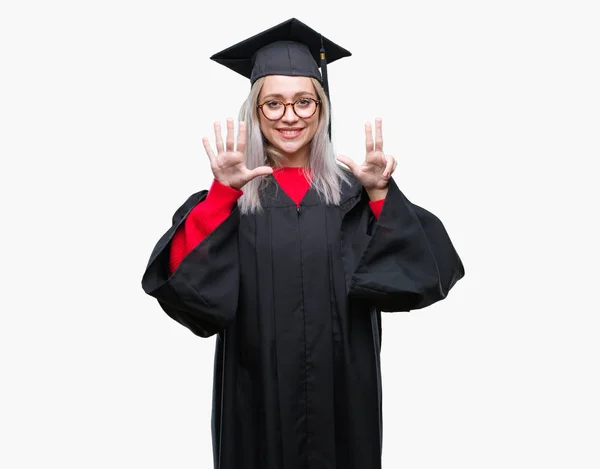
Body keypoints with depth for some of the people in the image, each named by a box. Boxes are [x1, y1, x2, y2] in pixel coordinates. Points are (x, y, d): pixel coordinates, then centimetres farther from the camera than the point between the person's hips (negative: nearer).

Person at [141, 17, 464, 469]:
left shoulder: (352, 189, 0)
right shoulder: (231, 194, -2)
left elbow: (418, 269, -9)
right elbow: (186, 277, -16)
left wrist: (381, 194, -21)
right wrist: (222, 192, -25)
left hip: (341, 389, 1)